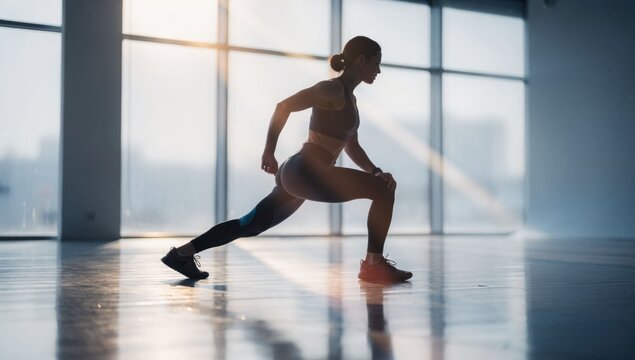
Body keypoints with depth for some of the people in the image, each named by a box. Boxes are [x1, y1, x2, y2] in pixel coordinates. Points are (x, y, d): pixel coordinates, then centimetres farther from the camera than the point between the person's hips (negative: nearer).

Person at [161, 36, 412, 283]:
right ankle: (374, 265, -7)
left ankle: (182, 253, 18)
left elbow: (352, 147, 24)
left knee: (252, 224, 14)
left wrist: (376, 171, 9)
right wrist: (269, 151, -15)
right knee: (384, 189, -11)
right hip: (305, 173, -10)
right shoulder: (333, 89, -9)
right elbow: (284, 106, -15)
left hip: (298, 176, 10)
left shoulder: (349, 99, 21)